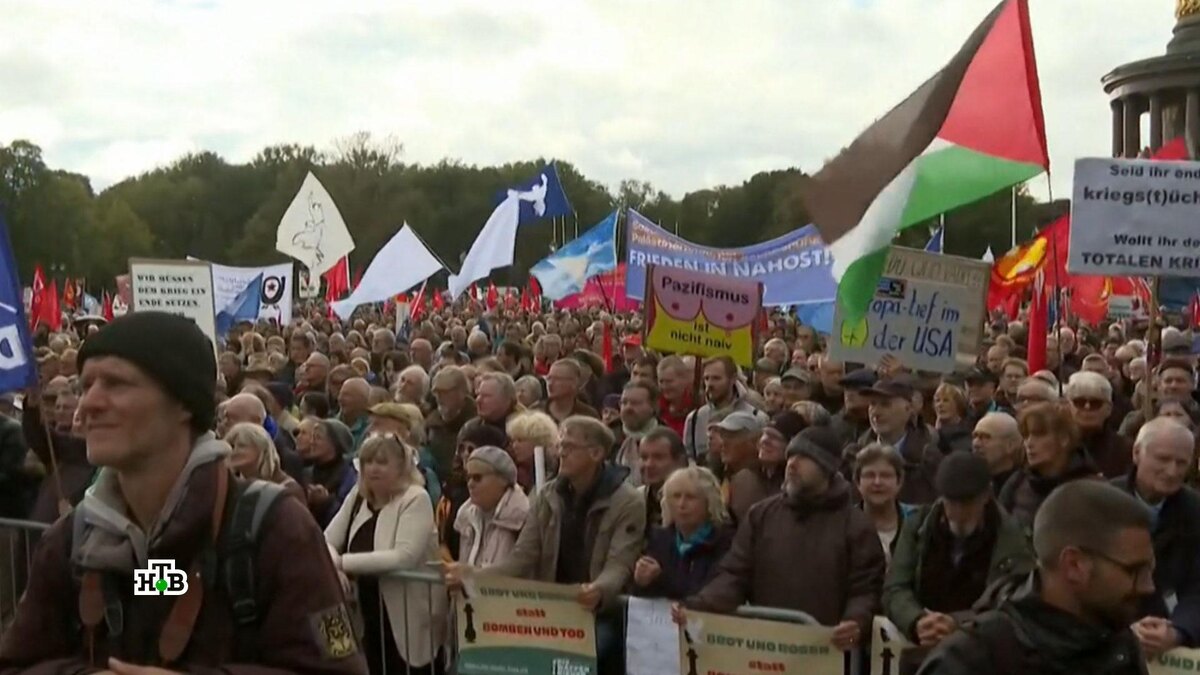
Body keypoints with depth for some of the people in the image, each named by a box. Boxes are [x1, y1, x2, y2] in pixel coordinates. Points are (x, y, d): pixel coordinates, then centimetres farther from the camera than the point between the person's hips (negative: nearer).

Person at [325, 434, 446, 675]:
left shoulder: (415, 499, -14)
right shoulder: (357, 496, 6)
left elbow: (404, 557, -25)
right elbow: (326, 540, 4)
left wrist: (344, 562, -22)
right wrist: (333, 567, -19)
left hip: (408, 619, -6)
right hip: (369, 614, 6)